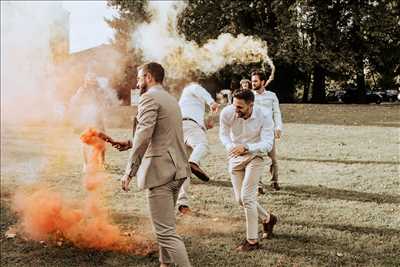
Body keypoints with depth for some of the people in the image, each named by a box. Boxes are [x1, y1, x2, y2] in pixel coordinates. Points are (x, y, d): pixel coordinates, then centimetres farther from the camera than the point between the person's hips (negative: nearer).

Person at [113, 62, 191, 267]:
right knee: (165, 225, 22)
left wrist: (129, 171, -20)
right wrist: (131, 144, 23)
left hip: (160, 171, -10)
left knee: (166, 232, -6)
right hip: (177, 169, 10)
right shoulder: (171, 99, 19)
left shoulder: (149, 98, -10)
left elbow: (143, 136, -21)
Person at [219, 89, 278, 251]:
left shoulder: (264, 117, -25)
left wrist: (246, 147, -44)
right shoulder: (227, 113, -20)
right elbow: (223, 134, -6)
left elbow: (268, 144, -28)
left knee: (246, 197, -14)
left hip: (254, 157, -4)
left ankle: (252, 241, -1)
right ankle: (267, 219, 36)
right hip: (235, 159, 4)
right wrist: (230, 147, -28)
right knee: (240, 199, 9)